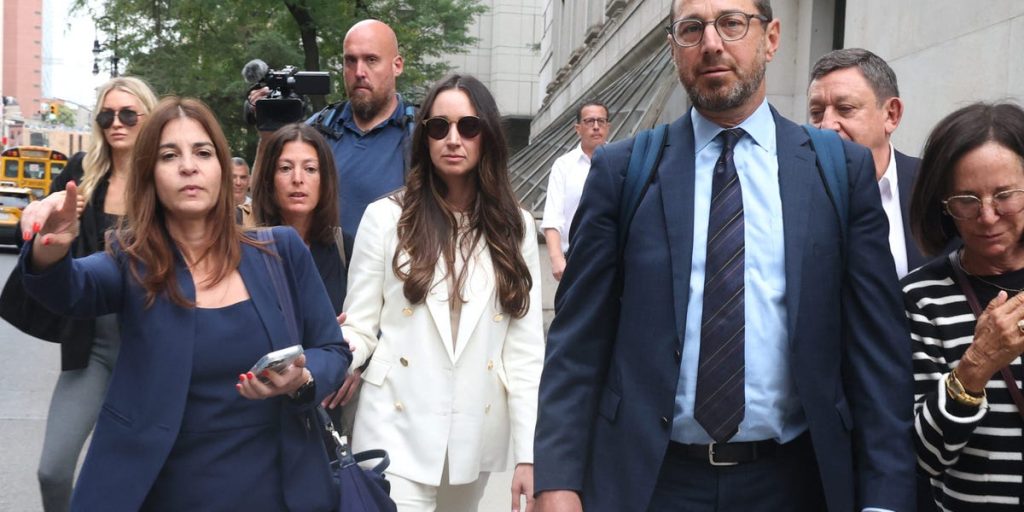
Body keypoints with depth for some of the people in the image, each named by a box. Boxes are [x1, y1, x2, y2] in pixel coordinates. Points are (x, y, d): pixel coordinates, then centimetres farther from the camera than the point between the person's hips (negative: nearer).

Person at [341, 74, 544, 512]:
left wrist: (529, 453, -5)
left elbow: (526, 349, -1)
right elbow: (360, 328, -2)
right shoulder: (386, 217, -3)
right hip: (399, 428, -2)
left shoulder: (514, 227, 2)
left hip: (477, 428, 2)